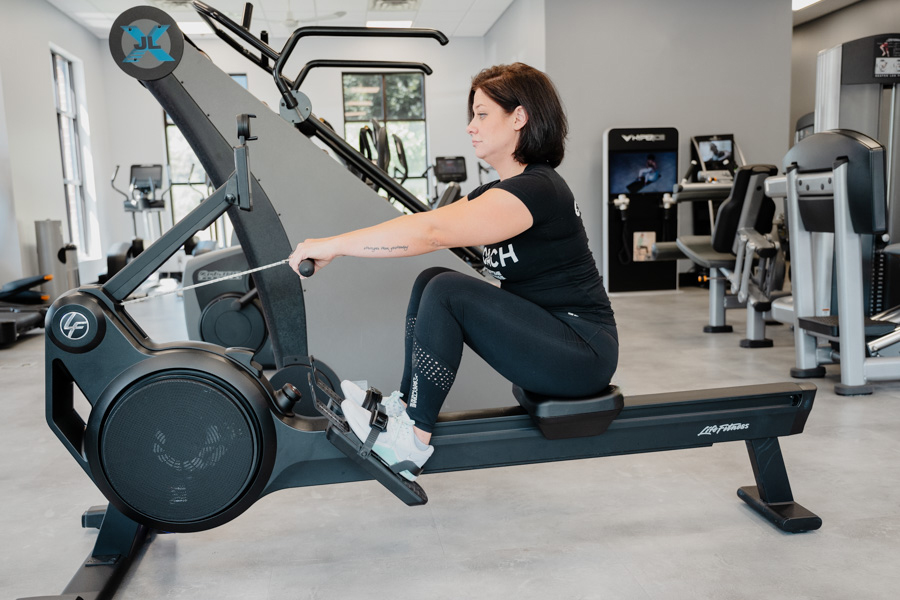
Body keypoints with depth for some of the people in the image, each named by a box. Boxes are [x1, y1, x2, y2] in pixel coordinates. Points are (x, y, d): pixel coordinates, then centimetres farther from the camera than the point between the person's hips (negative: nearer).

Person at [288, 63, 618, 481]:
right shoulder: (500, 190, 11)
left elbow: (432, 231, -31)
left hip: (582, 350, -9)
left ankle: (411, 443, -11)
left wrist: (333, 245, -26)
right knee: (430, 280, 3)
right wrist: (335, 246, -2)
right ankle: (405, 406, 6)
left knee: (448, 291, -22)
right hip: (544, 332, 9)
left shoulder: (535, 189, -21)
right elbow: (433, 224, 6)